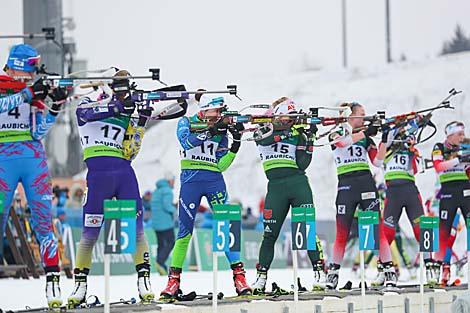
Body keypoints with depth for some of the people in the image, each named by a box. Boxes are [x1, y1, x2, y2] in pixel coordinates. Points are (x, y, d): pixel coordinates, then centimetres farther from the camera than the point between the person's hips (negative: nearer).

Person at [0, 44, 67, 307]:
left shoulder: (36, 91, 12)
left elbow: (38, 132, 5)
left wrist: (56, 106, -8)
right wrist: (29, 93, -27)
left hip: (34, 159, 3)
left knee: (44, 221, -4)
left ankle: (53, 281, -5)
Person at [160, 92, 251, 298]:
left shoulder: (220, 130, 10)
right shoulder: (186, 123, 3)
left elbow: (221, 165, 6)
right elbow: (186, 142, -20)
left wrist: (236, 144, -6)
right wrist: (210, 131, -26)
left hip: (214, 180, 3)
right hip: (190, 180, -2)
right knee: (185, 230, -3)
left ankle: (239, 275, -5)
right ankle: (174, 280, 4)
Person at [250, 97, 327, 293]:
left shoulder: (297, 133, 10)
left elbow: (302, 165, 2)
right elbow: (263, 139, -16)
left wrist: (307, 142, -7)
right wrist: (284, 133, -26)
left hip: (298, 183, 0)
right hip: (276, 186, 0)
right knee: (269, 234, -1)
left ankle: (319, 272, -6)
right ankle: (261, 276, 8)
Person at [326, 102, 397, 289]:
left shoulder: (365, 137, 14)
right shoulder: (335, 134, 5)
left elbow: (377, 161, 6)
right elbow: (343, 142, -20)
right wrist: (368, 132, -21)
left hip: (366, 183, 2)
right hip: (346, 186, -2)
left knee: (378, 230, -5)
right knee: (342, 234, -1)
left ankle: (388, 270, -4)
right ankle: (333, 273, 11)